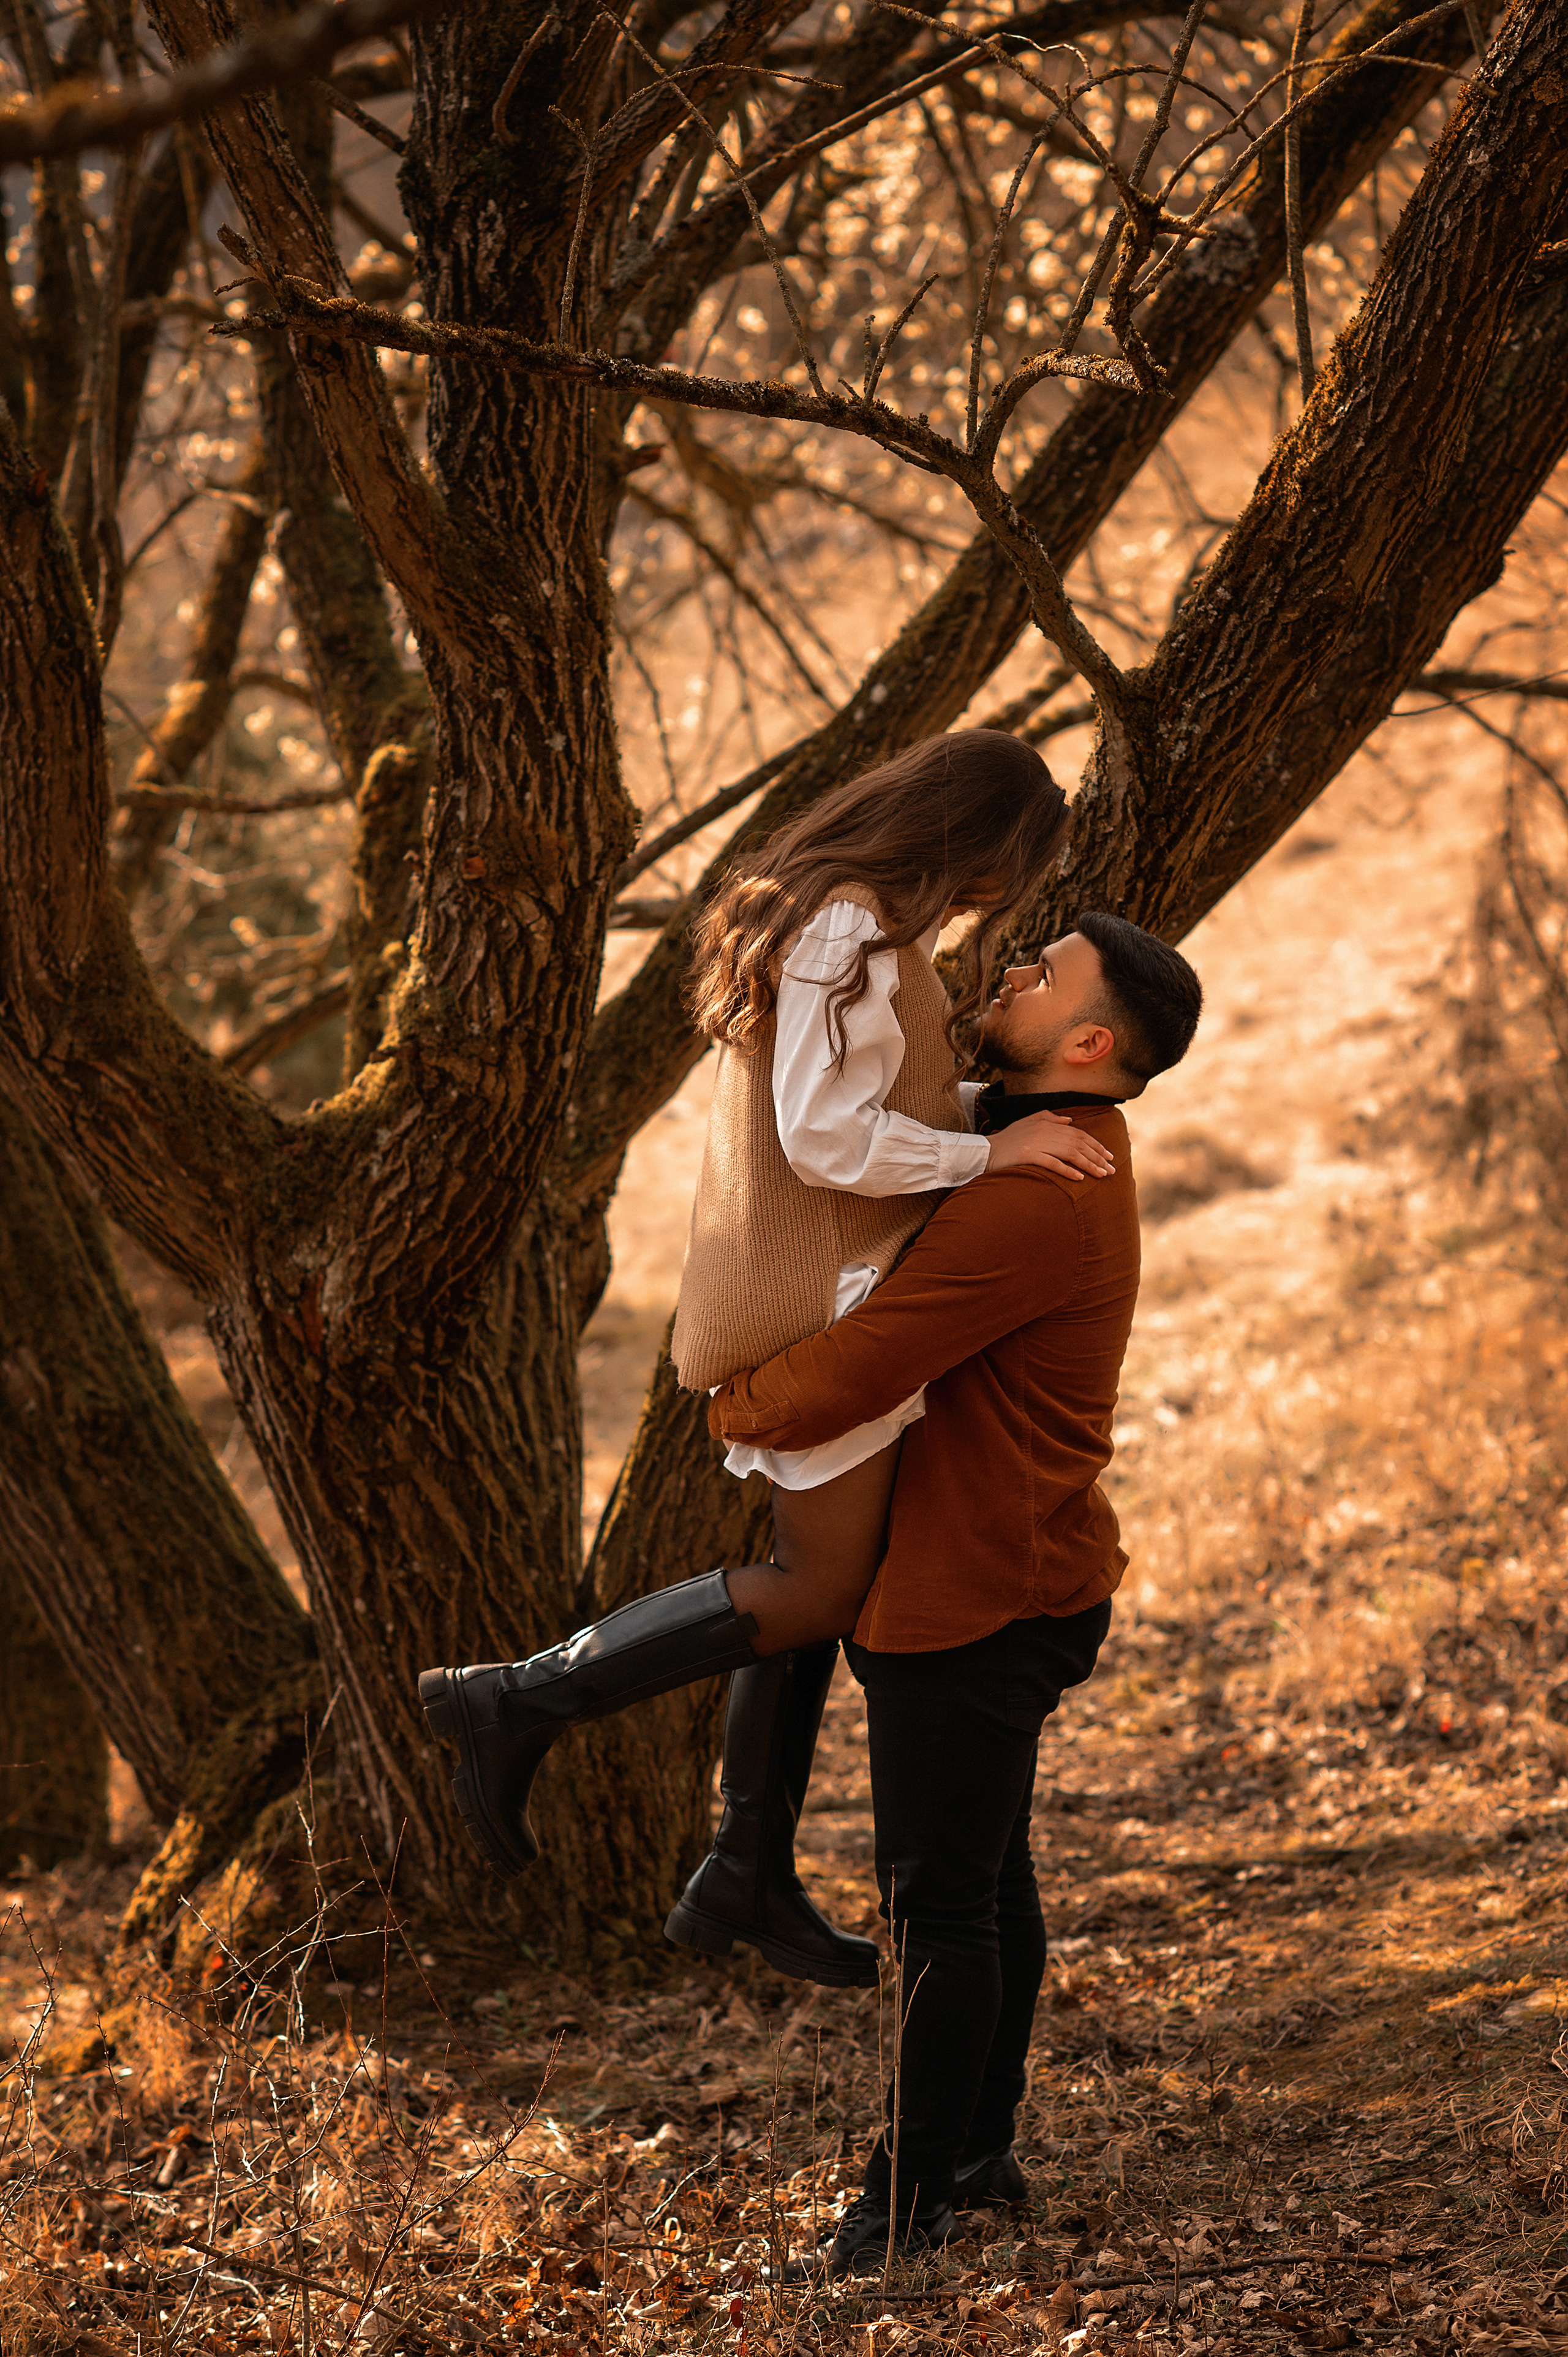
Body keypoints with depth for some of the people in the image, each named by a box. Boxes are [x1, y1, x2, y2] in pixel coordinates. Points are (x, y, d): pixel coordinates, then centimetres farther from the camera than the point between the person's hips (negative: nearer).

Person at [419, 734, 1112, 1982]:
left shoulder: (836, 915, 15)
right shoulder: (852, 936, -18)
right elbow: (830, 1139, -24)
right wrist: (992, 1151, -18)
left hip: (817, 1292, 11)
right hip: (820, 1296, -11)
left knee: (820, 1575, 15)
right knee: (824, 1589, -7)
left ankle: (750, 1878, 22)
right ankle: (516, 1702, -7)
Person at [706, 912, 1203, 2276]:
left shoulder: (1028, 1203, -27)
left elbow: (840, 1384, -27)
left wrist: (734, 1407, -6)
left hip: (973, 1601, -10)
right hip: (1022, 1584, 10)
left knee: (938, 1897, 1)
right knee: (991, 1878, 18)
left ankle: (917, 2187, 12)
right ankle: (984, 2148, 29)